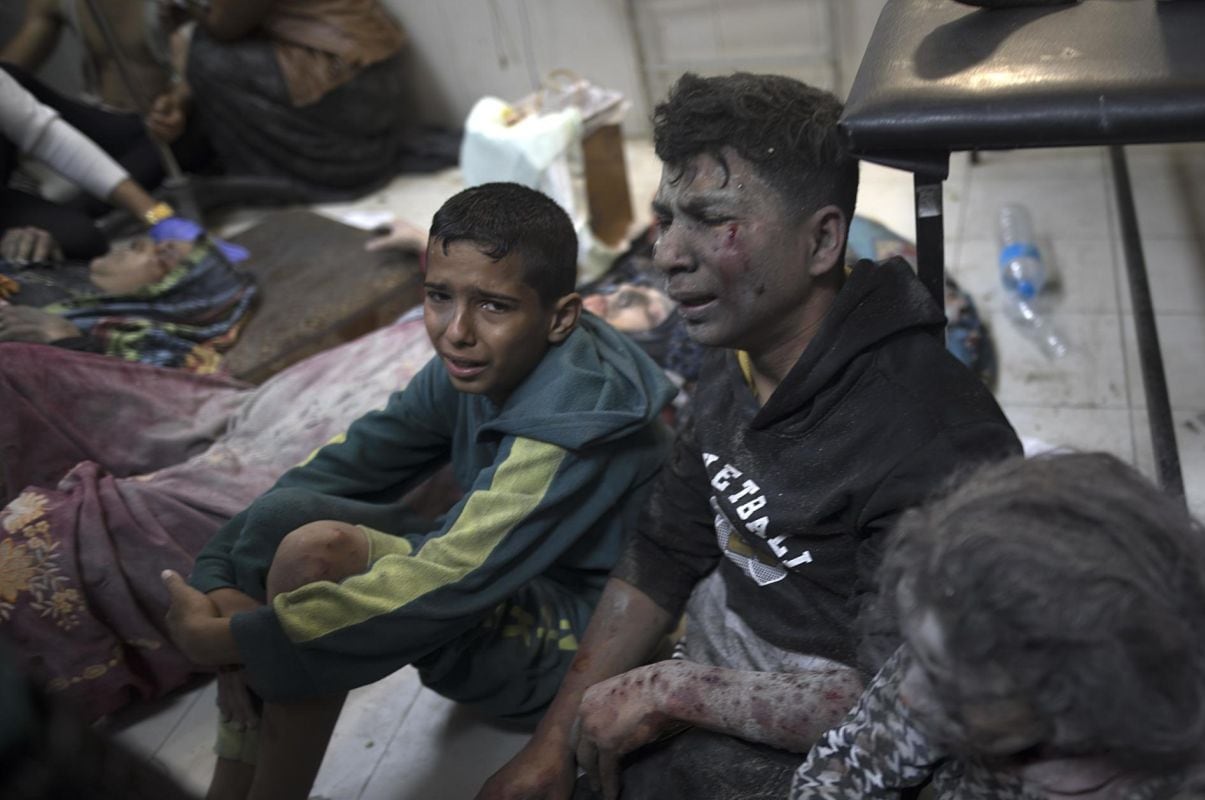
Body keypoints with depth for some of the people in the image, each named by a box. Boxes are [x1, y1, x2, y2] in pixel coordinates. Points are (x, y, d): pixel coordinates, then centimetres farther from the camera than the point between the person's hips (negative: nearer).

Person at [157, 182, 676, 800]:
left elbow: (450, 586, -32)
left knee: (318, 553, -27)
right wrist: (219, 576, -20)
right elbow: (345, 465, -6)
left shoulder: (578, 415, -28)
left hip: (571, 637, -8)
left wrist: (229, 639, -26)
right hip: (500, 584, 8)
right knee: (279, 515, -9)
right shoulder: (473, 369, -3)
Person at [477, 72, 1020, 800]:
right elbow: (664, 556, 4)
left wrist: (674, 691, -19)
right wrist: (556, 740, 0)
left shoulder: (929, 438, -28)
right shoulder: (737, 364, -1)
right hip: (720, 706, 7)